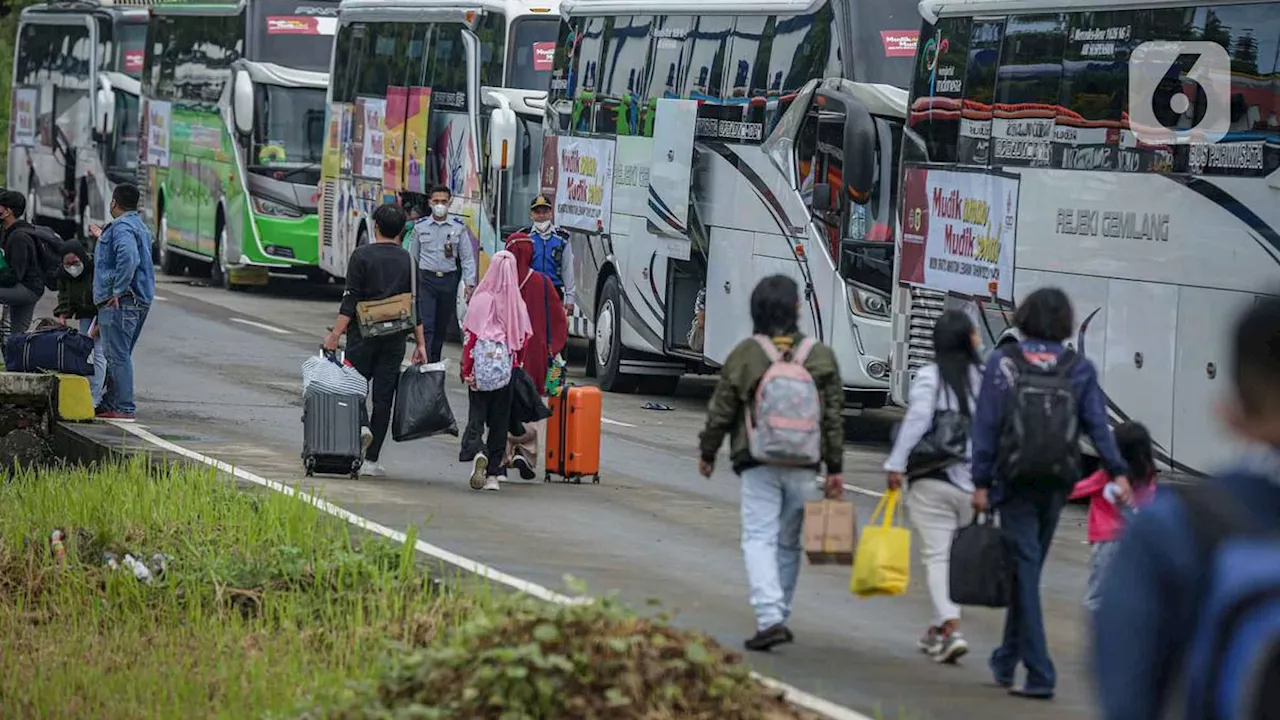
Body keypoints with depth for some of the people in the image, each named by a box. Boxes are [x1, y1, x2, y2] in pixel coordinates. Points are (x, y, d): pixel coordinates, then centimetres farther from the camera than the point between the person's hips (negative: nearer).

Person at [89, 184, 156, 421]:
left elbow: (129, 257, -30)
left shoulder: (121, 227, -13)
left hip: (120, 301, -11)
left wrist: (118, 290, -25)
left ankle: (124, 408, -11)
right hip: (140, 301, 11)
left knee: (118, 355, -9)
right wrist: (102, 237, 45)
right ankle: (109, 403, 24)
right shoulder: (139, 226, 21)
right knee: (118, 355, 17)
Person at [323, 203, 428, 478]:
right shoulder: (407, 259, 5)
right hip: (395, 339, 3)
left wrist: (335, 334, -8)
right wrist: (420, 344, 10)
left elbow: (350, 300, -10)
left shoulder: (362, 256, -5)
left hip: (363, 333, -3)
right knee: (383, 396, 5)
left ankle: (361, 425, -18)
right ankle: (371, 460, 4)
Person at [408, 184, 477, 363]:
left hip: (449, 280, 1)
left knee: (442, 326, 11)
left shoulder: (459, 227, 3)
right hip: (426, 279, -1)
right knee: (426, 325, -11)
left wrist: (470, 284, -5)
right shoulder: (420, 227, 4)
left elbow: (467, 257, 3)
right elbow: (413, 257, 11)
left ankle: (435, 362, 24)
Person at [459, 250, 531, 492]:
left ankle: (477, 453, -22)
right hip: (508, 369, 2)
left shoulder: (481, 300, -9)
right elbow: (524, 339, 3)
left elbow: (470, 336, -9)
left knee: (477, 412, 6)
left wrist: (467, 370, -5)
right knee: (500, 419, 10)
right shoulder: (518, 305, -3)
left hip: (481, 369, -2)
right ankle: (493, 473, 10)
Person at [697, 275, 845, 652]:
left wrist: (708, 452, 15)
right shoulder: (821, 356, 2)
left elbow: (720, 411, 1)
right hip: (803, 465, 3)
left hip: (758, 464, -3)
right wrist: (835, 469, 8)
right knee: (789, 542, 15)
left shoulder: (744, 354, -4)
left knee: (759, 539, -3)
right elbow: (834, 417, 3)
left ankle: (770, 618, -19)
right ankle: (778, 616, 22)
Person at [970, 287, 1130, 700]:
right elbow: (1097, 425, -5)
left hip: (1015, 481, -3)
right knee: (1028, 570, 18)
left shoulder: (1002, 363, -3)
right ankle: (1006, 661, 30)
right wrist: (1117, 472, -6)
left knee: (1024, 572, -2)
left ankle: (1039, 674, -10)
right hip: (1056, 485, 3)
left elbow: (986, 426, -5)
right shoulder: (1080, 369, 2)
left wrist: (981, 482, -2)